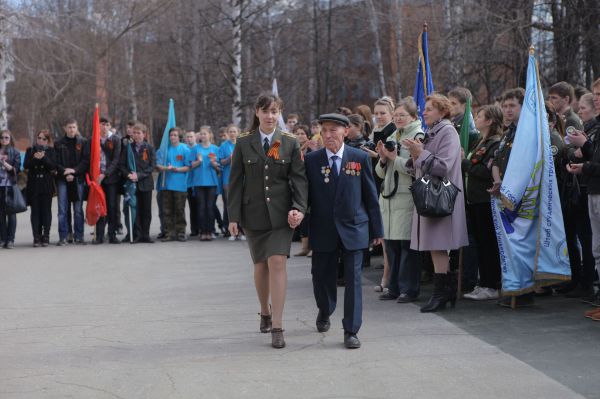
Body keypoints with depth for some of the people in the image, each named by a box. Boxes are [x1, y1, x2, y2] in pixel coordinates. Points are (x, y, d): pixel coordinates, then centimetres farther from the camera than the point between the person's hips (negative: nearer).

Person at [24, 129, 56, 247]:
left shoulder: (51, 151, 6)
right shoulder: (30, 150, 9)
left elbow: (53, 166, -6)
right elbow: (26, 165, -2)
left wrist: (43, 157, -19)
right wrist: (35, 158, -18)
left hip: (46, 185, -1)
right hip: (33, 185, 1)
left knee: (46, 210, 0)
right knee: (35, 211, -1)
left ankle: (46, 236, 4)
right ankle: (36, 237, 0)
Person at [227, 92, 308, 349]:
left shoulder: (290, 143, 1)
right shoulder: (244, 143, 2)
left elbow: (299, 178, 0)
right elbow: (236, 181, 3)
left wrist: (299, 208, -14)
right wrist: (233, 216, -2)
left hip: (280, 213, -1)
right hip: (253, 213, 1)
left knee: (277, 263, -12)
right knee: (260, 265, 11)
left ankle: (277, 326, -11)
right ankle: (265, 313, 34)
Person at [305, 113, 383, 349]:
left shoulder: (360, 158, -1)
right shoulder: (312, 160, 0)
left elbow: (370, 195, 3)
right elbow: (307, 195, 3)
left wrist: (377, 230, 4)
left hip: (353, 229, -1)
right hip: (323, 231, 1)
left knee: (353, 280, -3)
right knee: (322, 277, 12)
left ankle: (351, 331, 3)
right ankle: (325, 312, 41)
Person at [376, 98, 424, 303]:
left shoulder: (418, 136, -5)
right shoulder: (391, 138, 18)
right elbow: (381, 173, 19)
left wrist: (394, 158, -12)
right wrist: (383, 159, 0)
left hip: (407, 199, -7)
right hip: (389, 197, 7)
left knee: (407, 244, -5)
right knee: (390, 243, 10)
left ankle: (409, 288, 2)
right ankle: (394, 287, 18)